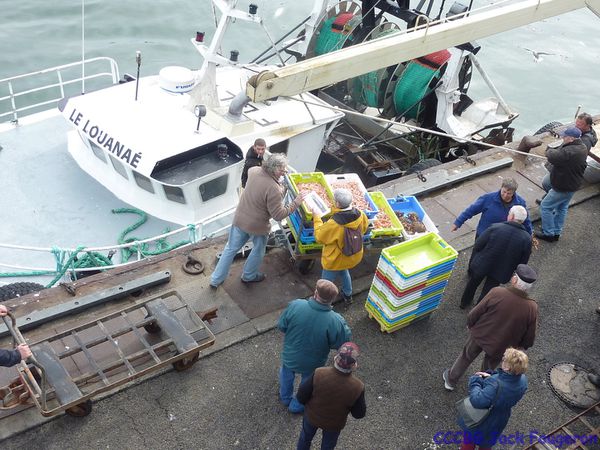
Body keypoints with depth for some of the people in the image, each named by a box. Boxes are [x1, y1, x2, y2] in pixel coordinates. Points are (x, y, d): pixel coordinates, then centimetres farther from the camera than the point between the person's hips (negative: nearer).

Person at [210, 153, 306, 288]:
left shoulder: (254, 171, -12)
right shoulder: (273, 189, -32)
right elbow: (278, 215, -25)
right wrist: (295, 204, -16)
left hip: (239, 219, 6)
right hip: (257, 226, -6)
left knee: (231, 248, 20)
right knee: (258, 251, 24)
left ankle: (216, 279, 30)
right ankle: (249, 276, 45)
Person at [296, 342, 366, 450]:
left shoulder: (318, 374, -35)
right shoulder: (357, 387, -34)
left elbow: (301, 397, -20)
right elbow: (359, 414, -16)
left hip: (312, 417, 0)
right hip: (334, 424, 0)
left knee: (305, 438, 32)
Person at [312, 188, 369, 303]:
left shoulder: (333, 224, -38)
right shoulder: (360, 215, -20)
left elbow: (319, 237, -18)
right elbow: (364, 228, 3)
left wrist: (316, 218, -8)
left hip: (336, 261, -7)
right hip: (355, 257, 7)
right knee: (344, 271, 37)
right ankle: (348, 295, 56)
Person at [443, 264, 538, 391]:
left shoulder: (496, 293, -31)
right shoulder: (532, 308, -26)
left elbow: (475, 313, -19)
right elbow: (529, 337, -13)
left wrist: (470, 324, 4)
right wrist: (521, 346, 10)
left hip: (479, 336, 0)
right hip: (500, 347, 0)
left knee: (466, 357, 28)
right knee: (489, 368, 31)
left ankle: (450, 380, 49)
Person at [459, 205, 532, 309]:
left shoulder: (495, 228, -26)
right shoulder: (527, 239, -19)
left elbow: (477, 246, -17)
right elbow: (523, 262, -7)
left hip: (482, 265, 0)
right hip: (500, 272, 1)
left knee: (473, 283, 28)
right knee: (487, 291, 24)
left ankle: (464, 302, 51)